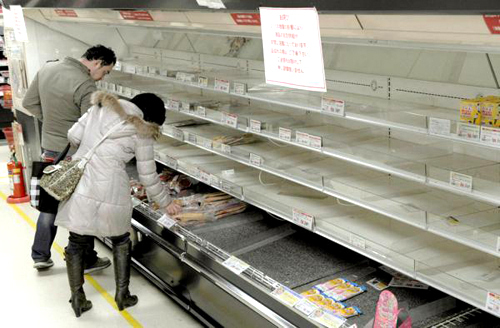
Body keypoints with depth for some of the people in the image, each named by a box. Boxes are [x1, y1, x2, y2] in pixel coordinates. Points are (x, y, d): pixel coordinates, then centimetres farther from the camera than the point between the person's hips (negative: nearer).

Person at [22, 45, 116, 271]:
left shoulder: (47, 69, 3)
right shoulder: (85, 86, -23)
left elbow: (29, 103, 10)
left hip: (49, 149, 7)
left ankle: (40, 256, 29)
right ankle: (86, 261, 20)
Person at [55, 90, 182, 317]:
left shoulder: (100, 108, 8)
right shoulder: (141, 133, -1)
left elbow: (73, 136, 7)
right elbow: (148, 177, 2)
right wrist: (166, 203, 17)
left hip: (78, 185, 3)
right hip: (109, 193, -3)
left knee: (76, 243, 17)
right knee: (121, 241, 21)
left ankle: (77, 299, 24)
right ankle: (122, 294, 24)